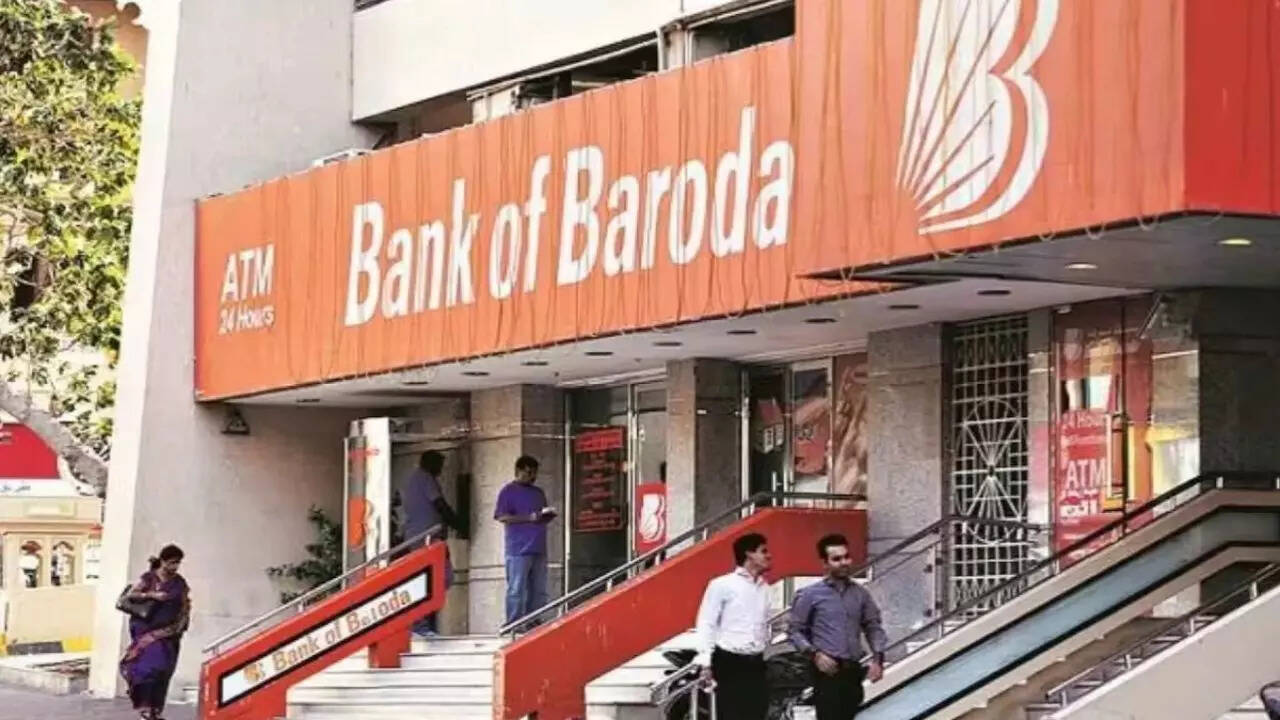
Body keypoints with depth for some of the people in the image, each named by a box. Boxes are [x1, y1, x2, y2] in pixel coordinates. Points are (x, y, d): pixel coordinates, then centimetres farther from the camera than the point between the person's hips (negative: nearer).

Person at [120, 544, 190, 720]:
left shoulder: (180, 583, 9)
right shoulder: (148, 578, -1)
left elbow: (185, 607, 13)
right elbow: (131, 595, -7)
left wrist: (180, 626, -1)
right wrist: (152, 595, -19)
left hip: (169, 633, 4)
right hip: (148, 630, -4)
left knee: (163, 671, 2)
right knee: (149, 665, -16)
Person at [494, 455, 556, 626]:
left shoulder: (538, 493, 24)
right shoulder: (509, 491, 1)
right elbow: (502, 517, -9)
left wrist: (548, 515, 5)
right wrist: (529, 518, -16)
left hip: (538, 549, 7)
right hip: (519, 549, -7)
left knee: (539, 590, 5)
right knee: (517, 589, -8)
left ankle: (534, 622, 8)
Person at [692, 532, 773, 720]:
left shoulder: (764, 588, 12)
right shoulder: (722, 585, -6)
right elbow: (707, 624, -8)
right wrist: (705, 662, -14)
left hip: (756, 664, 6)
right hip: (729, 663, -6)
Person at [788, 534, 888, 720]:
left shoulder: (861, 594, 9)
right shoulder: (810, 595, -3)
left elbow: (873, 627, 14)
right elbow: (794, 630, 0)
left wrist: (877, 659, 0)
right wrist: (814, 654, -14)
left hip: (852, 671, 5)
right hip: (827, 671, -5)